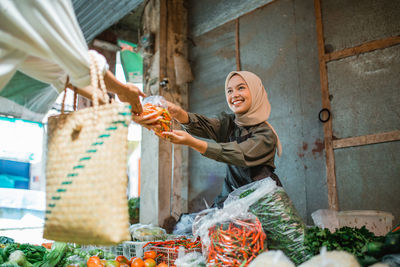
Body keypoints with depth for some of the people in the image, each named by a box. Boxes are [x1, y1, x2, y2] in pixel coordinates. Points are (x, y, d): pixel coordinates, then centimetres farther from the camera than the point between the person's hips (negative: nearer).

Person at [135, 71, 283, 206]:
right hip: (230, 197, 4)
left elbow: (240, 155, -24)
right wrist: (176, 111, -35)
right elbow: (199, 124, -13)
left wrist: (191, 142, -33)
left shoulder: (266, 134, -9)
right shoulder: (227, 124, 6)